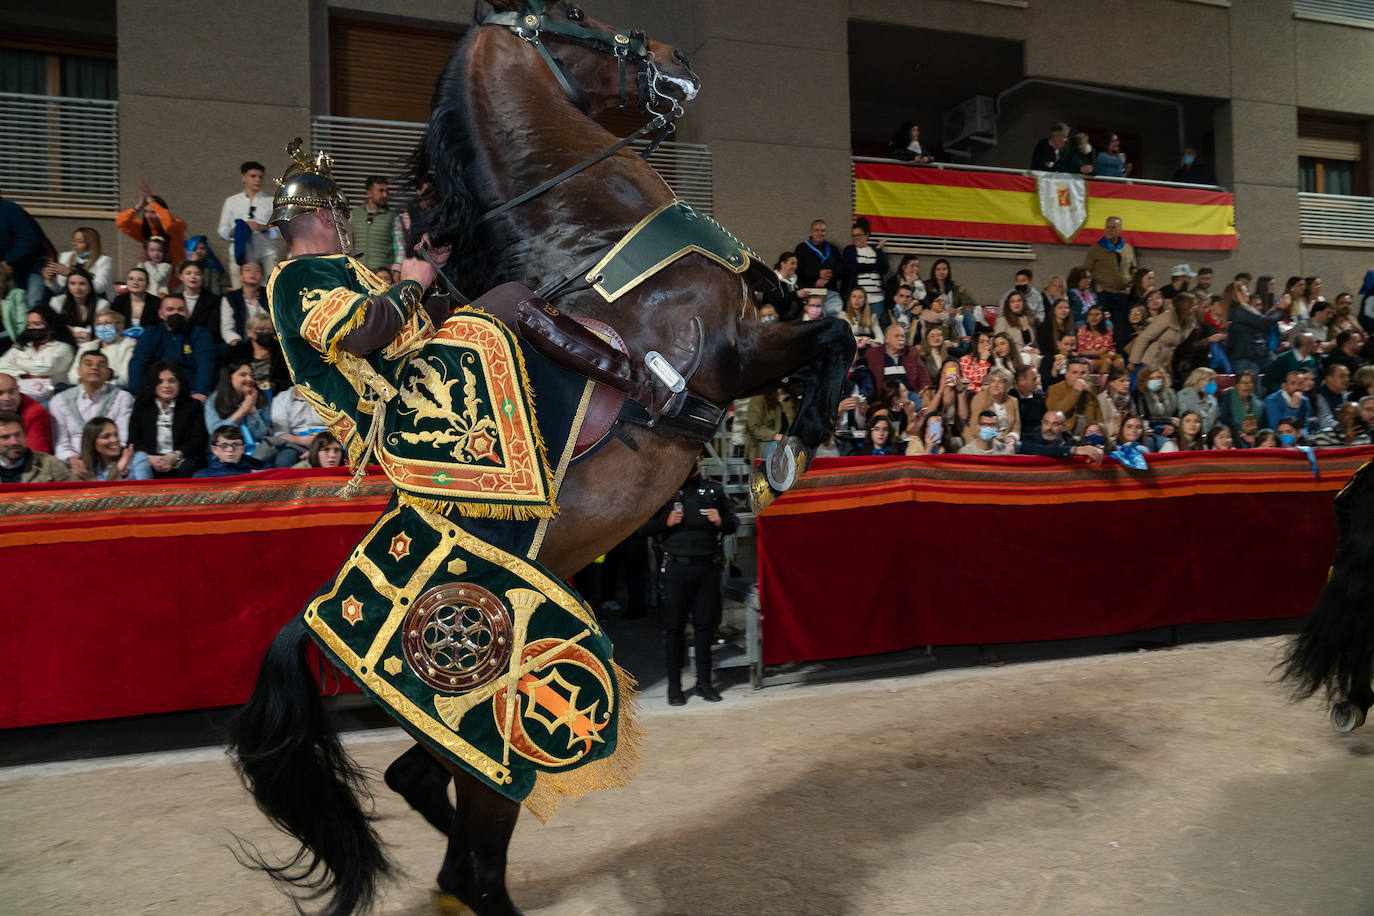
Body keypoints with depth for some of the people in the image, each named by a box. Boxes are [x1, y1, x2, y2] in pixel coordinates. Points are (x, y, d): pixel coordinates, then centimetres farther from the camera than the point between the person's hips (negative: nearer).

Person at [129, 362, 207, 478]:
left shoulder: (193, 406, 12)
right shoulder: (141, 406, 17)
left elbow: (198, 440, 1)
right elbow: (133, 440, 8)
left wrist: (175, 456, -16)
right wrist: (150, 458, -13)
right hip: (150, 460, 1)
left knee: (187, 468, -36)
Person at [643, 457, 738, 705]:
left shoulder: (714, 489, 12)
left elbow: (734, 523, 16)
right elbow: (645, 527, 6)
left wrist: (720, 522, -6)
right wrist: (666, 522, -12)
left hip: (708, 566, 2)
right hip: (676, 566, -2)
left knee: (705, 624, 5)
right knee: (674, 625, 1)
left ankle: (704, 682, 16)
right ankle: (674, 684, 11)